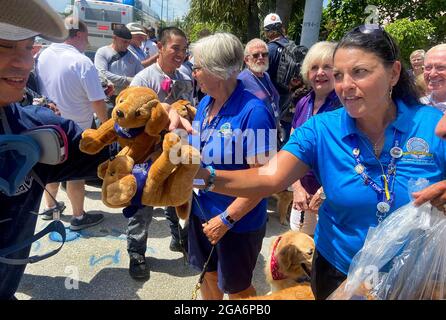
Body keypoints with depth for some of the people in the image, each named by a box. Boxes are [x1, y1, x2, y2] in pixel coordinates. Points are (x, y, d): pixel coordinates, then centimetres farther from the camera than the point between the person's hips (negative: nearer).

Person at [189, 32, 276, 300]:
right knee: (208, 276, 27)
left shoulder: (253, 112, -25)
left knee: (236, 288, 17)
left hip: (238, 222, -7)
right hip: (201, 212, 7)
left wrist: (226, 219, -22)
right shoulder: (205, 103, 0)